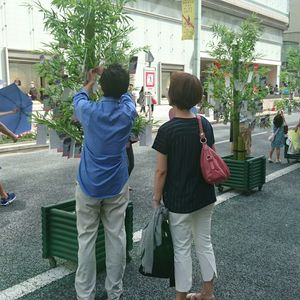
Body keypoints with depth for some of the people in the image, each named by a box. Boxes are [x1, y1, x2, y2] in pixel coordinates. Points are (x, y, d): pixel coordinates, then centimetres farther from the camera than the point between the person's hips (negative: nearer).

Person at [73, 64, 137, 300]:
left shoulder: (90, 111, -12)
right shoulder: (128, 112, -8)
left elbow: (78, 99, 13)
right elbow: (124, 95, 17)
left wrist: (90, 82, 31)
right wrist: (112, 77, 30)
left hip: (89, 186, -1)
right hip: (117, 186, 2)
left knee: (86, 239, 7)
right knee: (116, 237, 8)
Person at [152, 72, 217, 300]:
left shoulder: (167, 130, -18)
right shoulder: (206, 124, 0)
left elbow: (162, 171, -15)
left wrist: (156, 199, -4)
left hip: (179, 201, -6)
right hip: (205, 197, 6)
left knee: (182, 249, 8)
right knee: (205, 242, 19)